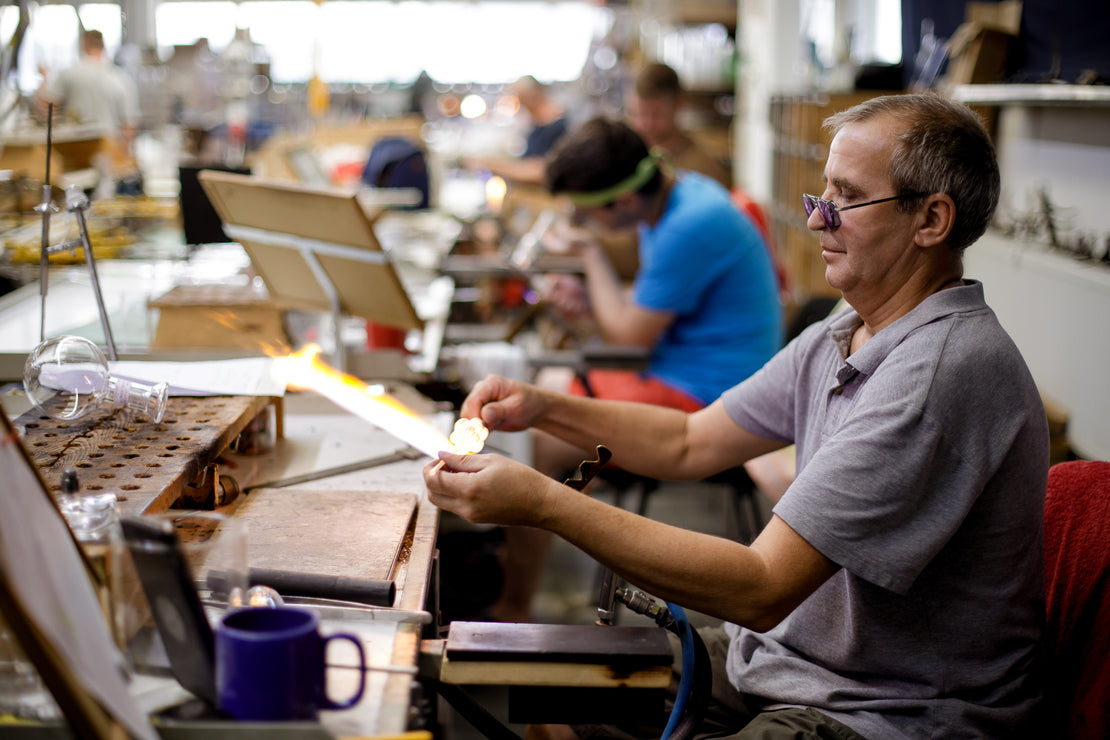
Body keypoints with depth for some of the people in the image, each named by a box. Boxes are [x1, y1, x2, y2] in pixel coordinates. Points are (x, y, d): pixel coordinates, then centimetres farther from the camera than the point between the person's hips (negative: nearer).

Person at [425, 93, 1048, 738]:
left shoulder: (944, 370, -27)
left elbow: (762, 589, -29)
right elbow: (691, 442, 14)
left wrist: (542, 502, -29)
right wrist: (543, 408, -1)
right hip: (787, 656, 9)